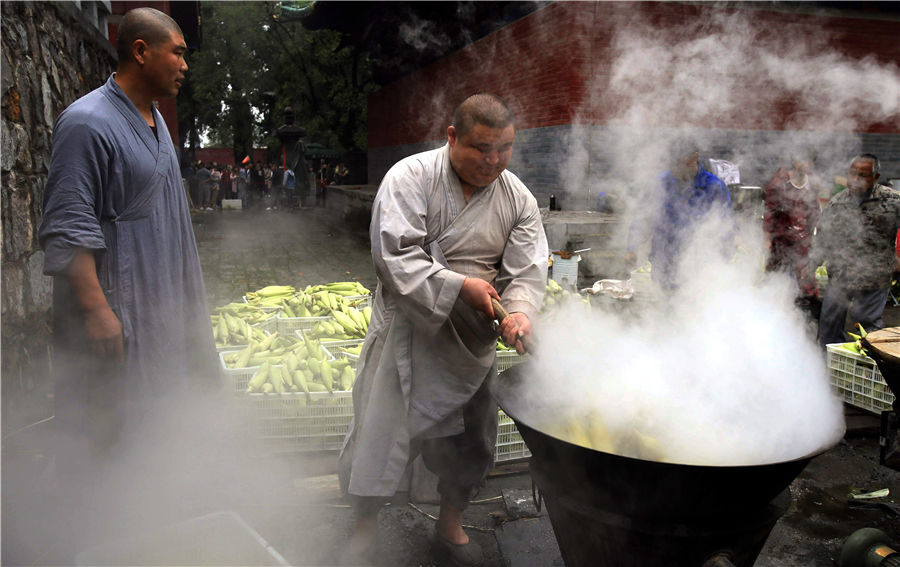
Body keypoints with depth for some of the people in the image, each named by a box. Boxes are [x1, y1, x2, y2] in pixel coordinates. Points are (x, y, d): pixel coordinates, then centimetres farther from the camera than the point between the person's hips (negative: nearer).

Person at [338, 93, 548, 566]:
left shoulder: (518, 198, -1)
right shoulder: (410, 177, -14)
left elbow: (527, 270, -5)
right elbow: (395, 256, -21)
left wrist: (520, 310, -26)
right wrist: (460, 286, -25)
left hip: (473, 337, 4)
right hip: (409, 328, -4)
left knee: (470, 434, 16)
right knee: (381, 426, 4)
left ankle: (450, 522, 41)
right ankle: (364, 527, 28)